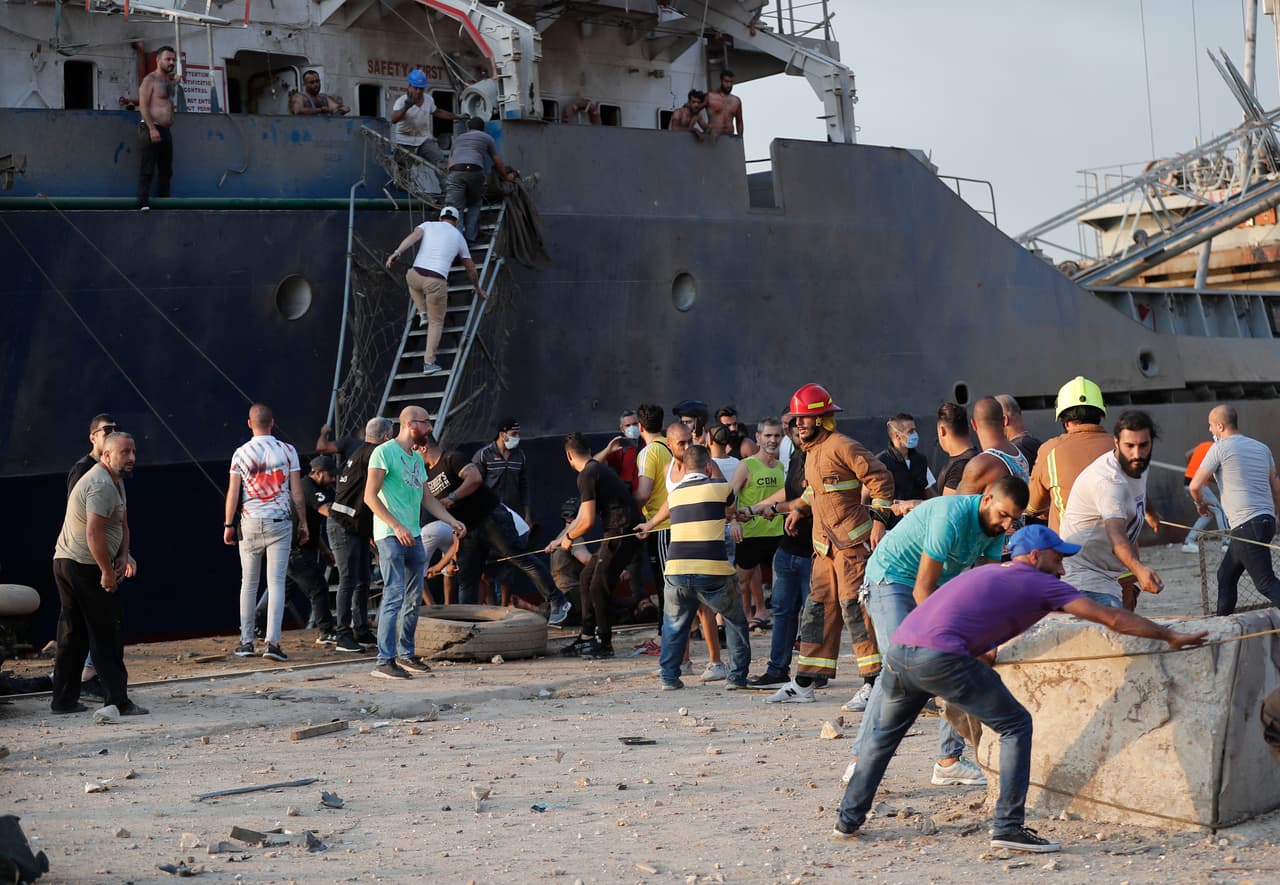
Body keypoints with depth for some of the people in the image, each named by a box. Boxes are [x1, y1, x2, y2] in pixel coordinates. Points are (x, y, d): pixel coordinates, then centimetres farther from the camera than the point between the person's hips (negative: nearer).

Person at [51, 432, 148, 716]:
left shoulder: (116, 480, 16)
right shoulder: (101, 485, -18)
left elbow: (122, 523, 20)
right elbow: (93, 533, -26)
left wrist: (124, 556, 4)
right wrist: (108, 571, -20)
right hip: (85, 566, -11)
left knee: (73, 634, 13)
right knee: (107, 633, -6)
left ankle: (64, 699, 18)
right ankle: (117, 700, -5)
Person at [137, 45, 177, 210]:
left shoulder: (168, 81, 18)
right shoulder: (150, 80, -8)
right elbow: (143, 106, -16)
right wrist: (152, 128, -23)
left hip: (165, 131, 9)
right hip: (150, 129, -9)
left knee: (166, 171, 12)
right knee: (147, 170, -11)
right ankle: (143, 203, -13)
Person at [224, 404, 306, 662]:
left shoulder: (241, 453, -1)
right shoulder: (287, 451, -1)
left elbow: (233, 493, -1)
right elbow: (297, 491, 0)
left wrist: (228, 525, 8)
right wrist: (303, 522, 8)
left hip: (250, 524, 1)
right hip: (280, 524, -1)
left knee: (248, 583, 11)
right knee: (276, 583, -2)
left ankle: (246, 642, 14)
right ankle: (273, 642, -11)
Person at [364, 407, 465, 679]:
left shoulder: (417, 459, 18)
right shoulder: (384, 452, -8)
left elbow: (427, 498, 25)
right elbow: (370, 496, -14)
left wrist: (452, 522, 13)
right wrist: (397, 527, -21)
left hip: (413, 536, 9)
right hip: (390, 535, -9)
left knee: (414, 599, 13)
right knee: (394, 596, -14)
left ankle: (405, 654, 24)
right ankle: (384, 662, -14)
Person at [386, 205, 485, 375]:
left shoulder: (427, 225, 16)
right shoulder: (459, 237, 19)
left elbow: (413, 237, -7)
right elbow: (471, 268, 27)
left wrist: (397, 253, -19)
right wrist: (477, 287, 44)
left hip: (416, 276, 1)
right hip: (437, 282, -1)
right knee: (436, 323, 15)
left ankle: (423, 314, 30)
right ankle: (429, 362, 4)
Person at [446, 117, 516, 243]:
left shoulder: (458, 138, 34)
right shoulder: (487, 138, 25)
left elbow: (450, 162, 31)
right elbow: (498, 162, 26)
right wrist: (507, 176, 40)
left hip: (455, 172, 1)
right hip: (474, 171, -1)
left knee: (453, 209, -8)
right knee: (474, 204, 19)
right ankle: (471, 236, 7)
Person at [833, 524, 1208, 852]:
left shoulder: (987, 573, 30)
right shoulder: (1039, 583, 10)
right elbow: (1110, 618, 10)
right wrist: (1170, 637, 17)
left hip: (898, 648, 7)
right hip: (941, 657, -7)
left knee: (885, 733, 28)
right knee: (1016, 726, 7)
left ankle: (848, 819, 29)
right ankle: (1008, 827, 2)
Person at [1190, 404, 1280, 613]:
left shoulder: (1220, 448, -4)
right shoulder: (1261, 448, 17)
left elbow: (1195, 486, -4)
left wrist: (1201, 503, 16)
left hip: (1246, 525, -8)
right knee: (1226, 575, 19)